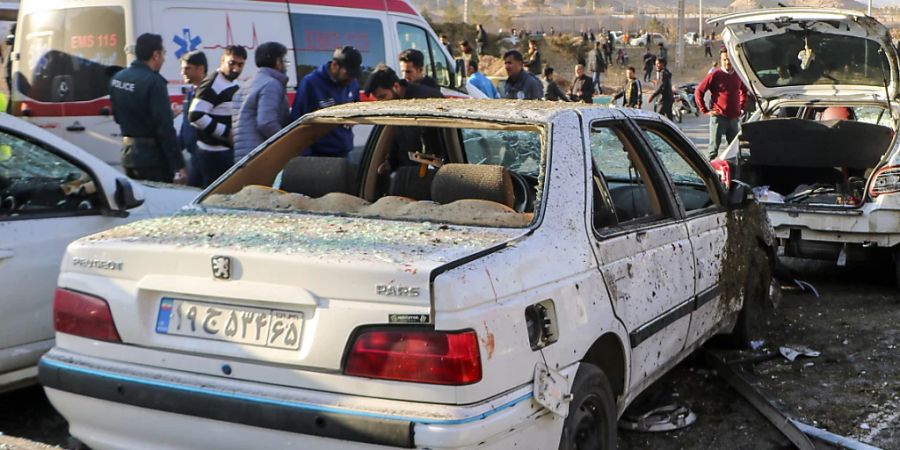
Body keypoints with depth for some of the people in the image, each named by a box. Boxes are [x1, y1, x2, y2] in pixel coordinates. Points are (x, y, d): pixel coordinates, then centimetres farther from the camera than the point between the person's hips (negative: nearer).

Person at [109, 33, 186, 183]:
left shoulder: (118, 78, 7)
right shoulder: (153, 81, -18)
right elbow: (165, 128, -21)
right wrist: (178, 165, -19)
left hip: (128, 152, 8)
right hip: (152, 156, -8)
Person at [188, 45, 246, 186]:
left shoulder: (233, 84, 15)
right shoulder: (212, 85, -15)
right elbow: (195, 116, -22)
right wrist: (227, 133, -19)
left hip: (229, 150, 9)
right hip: (214, 153, -9)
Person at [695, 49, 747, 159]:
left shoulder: (738, 75, 8)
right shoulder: (715, 75, -7)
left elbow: (744, 91, 27)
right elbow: (698, 91, -6)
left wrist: (741, 107, 15)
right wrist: (705, 110, -7)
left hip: (734, 117, 5)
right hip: (718, 117, -5)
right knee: (713, 149, -4)